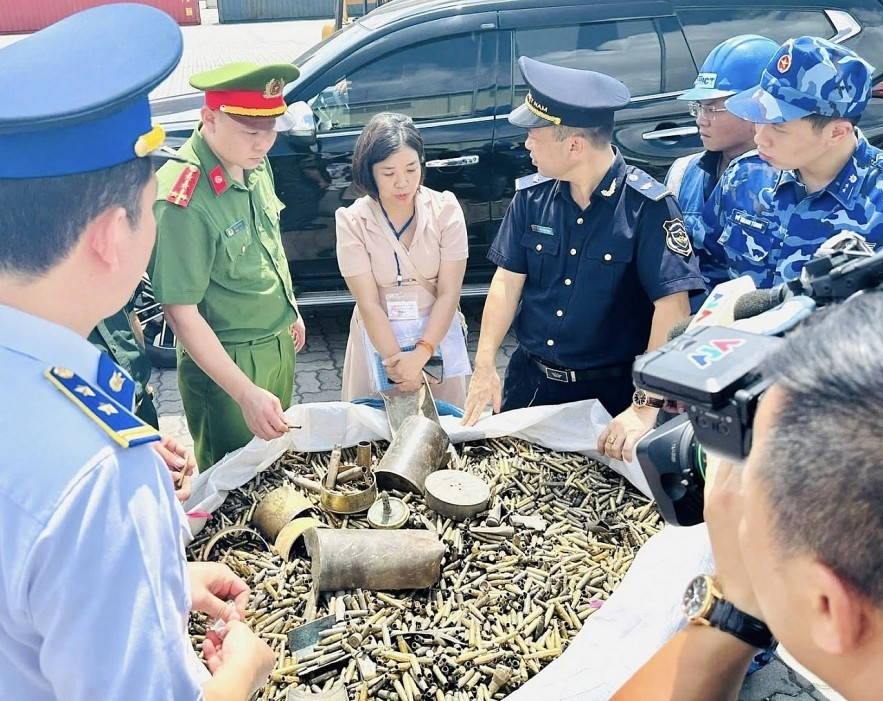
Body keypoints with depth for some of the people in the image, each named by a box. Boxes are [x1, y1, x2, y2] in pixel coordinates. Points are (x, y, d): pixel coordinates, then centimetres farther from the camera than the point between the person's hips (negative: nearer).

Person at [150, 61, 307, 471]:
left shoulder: (254, 162, -5)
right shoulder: (183, 199, -29)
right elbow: (180, 313, -26)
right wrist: (246, 393, -30)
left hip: (279, 343, 7)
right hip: (226, 361, -7)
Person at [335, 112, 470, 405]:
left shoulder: (445, 209, -10)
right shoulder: (352, 221, -12)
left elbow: (449, 293, -12)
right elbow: (368, 304, -14)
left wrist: (419, 356, -21)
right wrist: (396, 360, -21)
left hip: (438, 335, 1)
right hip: (380, 338, -1)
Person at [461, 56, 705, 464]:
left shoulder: (647, 206, -19)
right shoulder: (531, 196, -4)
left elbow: (673, 306, -23)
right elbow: (507, 281, -1)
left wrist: (645, 407, -28)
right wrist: (485, 365, -10)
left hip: (610, 392, -4)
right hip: (529, 381, 4)